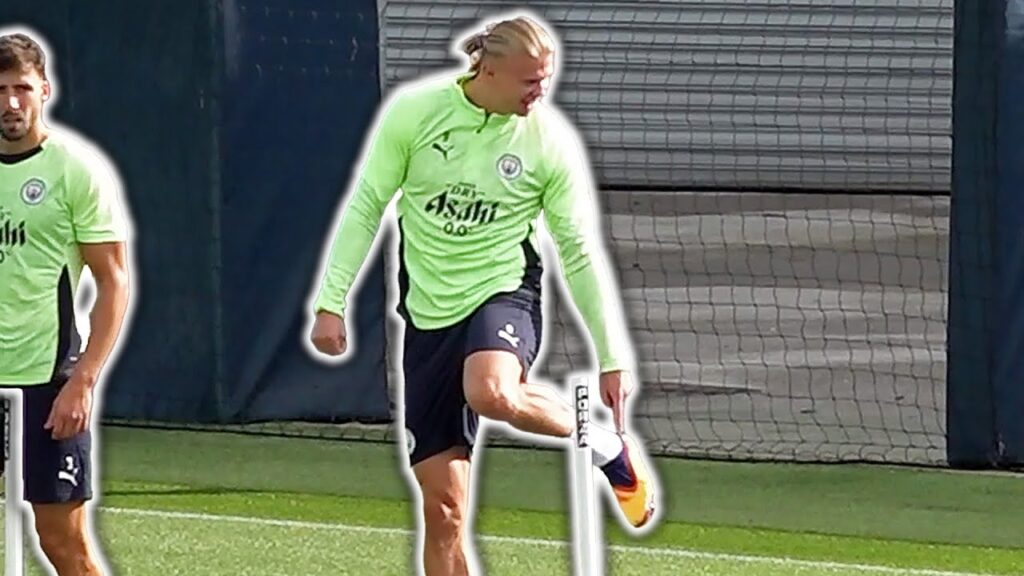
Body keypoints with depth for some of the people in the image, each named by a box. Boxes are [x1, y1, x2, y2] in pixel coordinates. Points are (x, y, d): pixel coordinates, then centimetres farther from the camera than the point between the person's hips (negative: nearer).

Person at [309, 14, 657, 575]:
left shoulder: (549, 139, -6)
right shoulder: (414, 112, -6)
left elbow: (579, 253, 1)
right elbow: (366, 208, 3)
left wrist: (611, 356, 2)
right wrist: (332, 301, -2)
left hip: (503, 294, -2)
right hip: (428, 314, 2)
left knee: (491, 393, -37)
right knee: (442, 505, -2)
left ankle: (608, 446, -10)